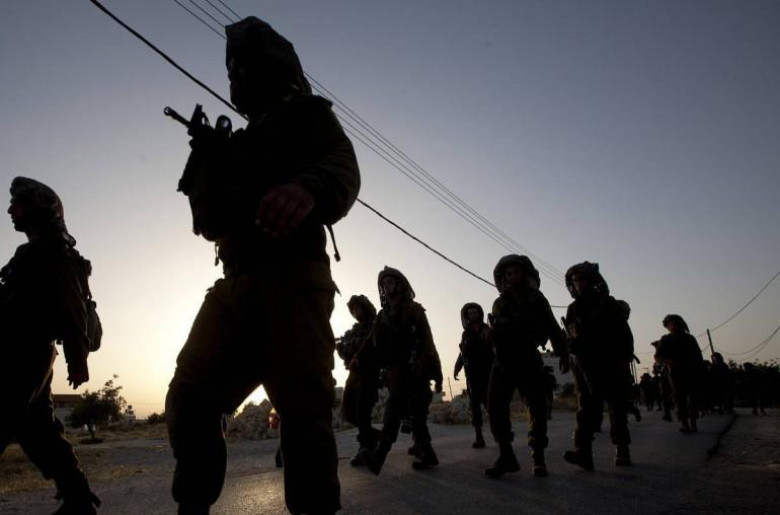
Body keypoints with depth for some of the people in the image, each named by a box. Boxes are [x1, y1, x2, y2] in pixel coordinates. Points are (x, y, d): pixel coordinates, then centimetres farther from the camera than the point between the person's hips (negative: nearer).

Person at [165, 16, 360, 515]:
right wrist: (207, 164, 9)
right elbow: (210, 222, 25)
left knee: (303, 408, -11)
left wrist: (307, 188, -36)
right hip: (236, 284, 8)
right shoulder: (241, 142, 29)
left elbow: (344, 171, -13)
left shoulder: (308, 116, 10)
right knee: (190, 398, 5)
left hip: (289, 278, -7)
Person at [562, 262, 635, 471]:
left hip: (612, 364, -1)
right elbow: (571, 338, 12)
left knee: (617, 406, 4)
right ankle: (583, 450, -18)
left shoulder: (609, 304, 4)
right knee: (586, 407, -9)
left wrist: (625, 358, -12)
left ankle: (622, 450, 17)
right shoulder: (573, 309, 11)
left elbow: (624, 333, -2)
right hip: (586, 365, 1)